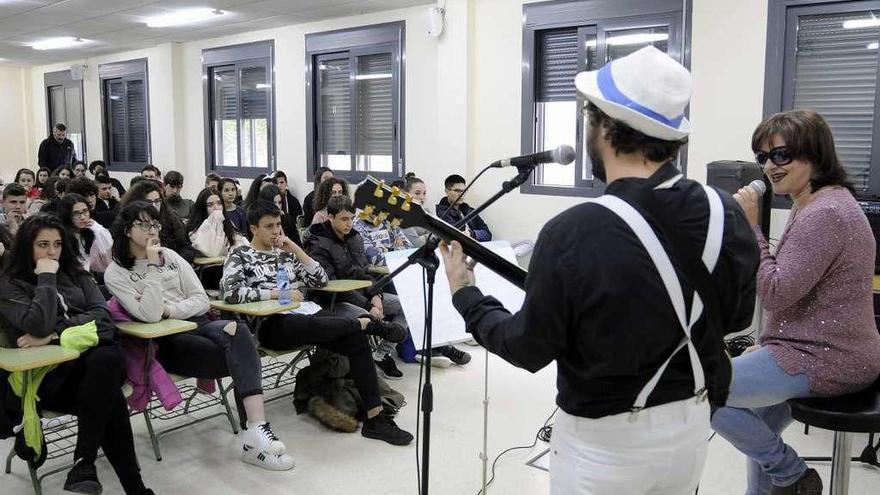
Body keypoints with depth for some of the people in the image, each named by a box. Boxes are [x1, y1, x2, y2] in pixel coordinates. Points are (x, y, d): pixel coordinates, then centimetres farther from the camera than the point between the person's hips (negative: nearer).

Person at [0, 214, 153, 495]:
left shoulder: (75, 274, 22)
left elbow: (101, 314, 5)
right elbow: (40, 325, -13)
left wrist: (55, 333, -9)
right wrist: (47, 278, -5)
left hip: (95, 354, 4)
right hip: (52, 374, -3)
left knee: (108, 358, -37)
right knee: (109, 399, -36)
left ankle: (84, 465, -30)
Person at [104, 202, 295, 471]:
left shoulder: (170, 256, 12)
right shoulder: (116, 273, -1)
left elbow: (202, 300, 7)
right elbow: (150, 315, -16)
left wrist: (168, 310, -9)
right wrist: (153, 266, -15)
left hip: (197, 323, 4)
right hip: (164, 342, -4)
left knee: (238, 330, -32)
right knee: (242, 356, -29)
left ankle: (257, 429, -40)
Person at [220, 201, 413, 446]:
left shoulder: (286, 252, 23)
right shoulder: (240, 255, 8)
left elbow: (320, 281, 16)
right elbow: (230, 291, -11)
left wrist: (296, 249, 8)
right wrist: (277, 293, -12)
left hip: (306, 315, 5)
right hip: (271, 324, -5)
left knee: (357, 340, -21)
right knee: (308, 325, -42)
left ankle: (375, 418, -21)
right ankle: (367, 323, -19)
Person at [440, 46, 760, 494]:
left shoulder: (573, 234, -26)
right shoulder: (727, 216, -12)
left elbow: (529, 349, -14)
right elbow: (737, 317, 5)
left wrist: (465, 295, 0)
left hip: (604, 440, -4)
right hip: (691, 426, 5)